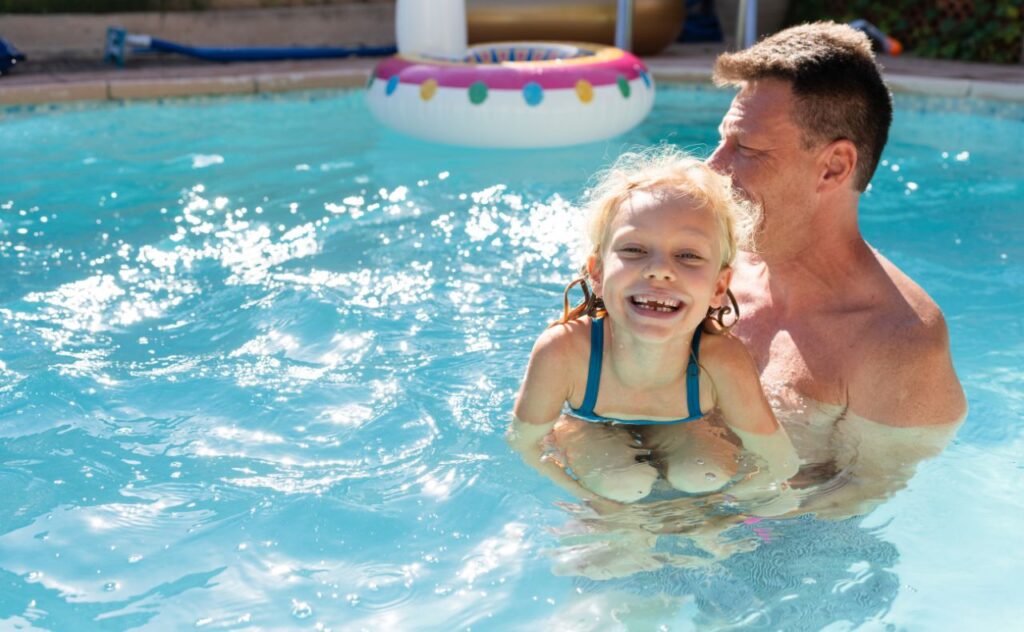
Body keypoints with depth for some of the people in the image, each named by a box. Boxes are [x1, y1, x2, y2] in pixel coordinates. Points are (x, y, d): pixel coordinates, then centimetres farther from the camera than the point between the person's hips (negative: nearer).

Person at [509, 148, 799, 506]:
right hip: (590, 426, 0)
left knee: (705, 476, -25)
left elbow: (782, 466, -26)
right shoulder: (561, 353, -41)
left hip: (681, 428, 1)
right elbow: (526, 443, -22)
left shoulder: (722, 363, -40)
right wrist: (593, 498, -26)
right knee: (624, 483, -26)